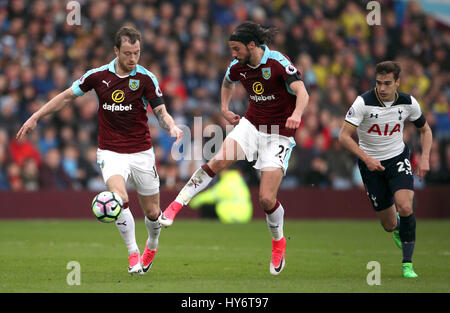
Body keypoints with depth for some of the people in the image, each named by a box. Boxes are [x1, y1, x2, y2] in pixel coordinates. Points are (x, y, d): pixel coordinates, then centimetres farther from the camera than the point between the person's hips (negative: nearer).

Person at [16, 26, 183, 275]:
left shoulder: (146, 78, -6)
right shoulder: (98, 76, -4)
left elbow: (161, 113, -6)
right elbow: (68, 96, 10)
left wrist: (172, 127, -29)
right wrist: (35, 117, 10)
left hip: (141, 152, 1)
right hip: (110, 152, -1)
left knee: (152, 212, 8)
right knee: (119, 197, -27)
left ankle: (152, 245, 42)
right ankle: (133, 254, -13)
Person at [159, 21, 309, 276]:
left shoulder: (278, 63, -20)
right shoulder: (238, 67, -1)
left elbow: (302, 93, -32)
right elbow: (227, 83, 25)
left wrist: (296, 114, -52)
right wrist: (225, 109, 12)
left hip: (278, 135, -5)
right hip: (251, 125, 5)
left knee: (267, 199, -10)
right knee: (219, 161, -23)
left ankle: (278, 241, 19)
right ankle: (176, 205, -17)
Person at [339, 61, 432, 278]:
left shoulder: (408, 103, -9)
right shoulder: (363, 102, -19)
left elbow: (425, 130, 9)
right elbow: (343, 136, -20)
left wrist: (425, 158, -5)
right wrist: (366, 158, -29)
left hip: (398, 158, 1)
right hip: (371, 163, -1)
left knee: (405, 207, -25)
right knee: (389, 225, 3)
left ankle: (407, 264, -10)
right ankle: (398, 226, 44)